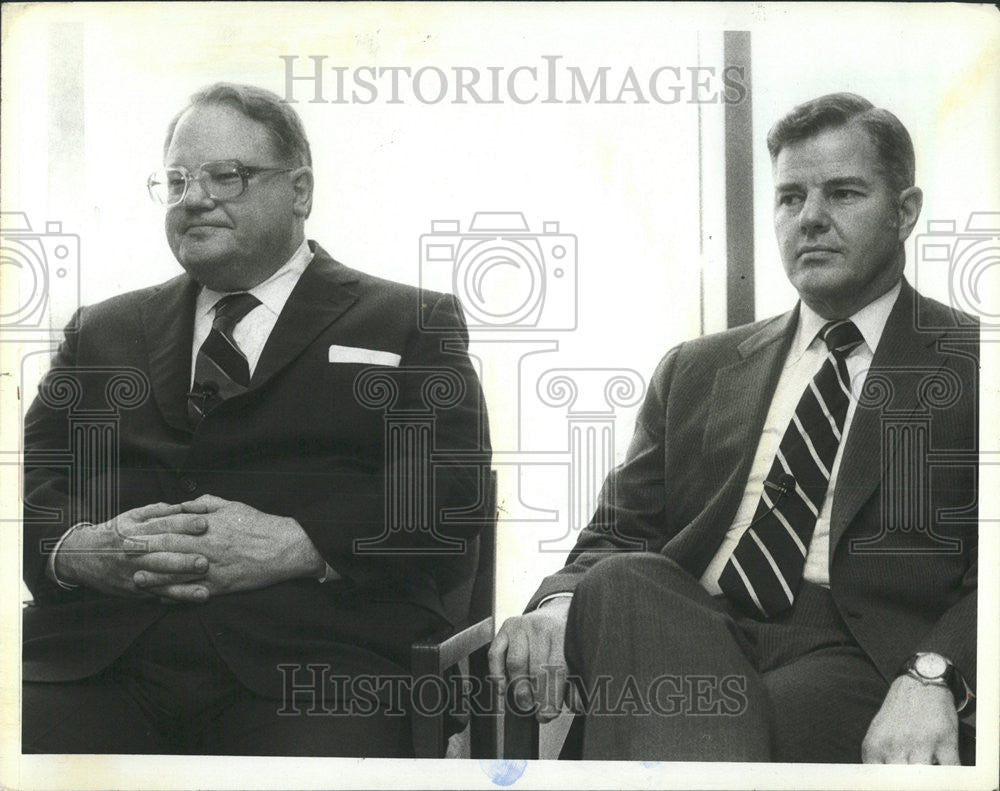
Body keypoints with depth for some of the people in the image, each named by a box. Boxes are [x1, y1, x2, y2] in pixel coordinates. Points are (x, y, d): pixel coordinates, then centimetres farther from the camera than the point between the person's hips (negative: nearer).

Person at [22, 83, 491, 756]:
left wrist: (298, 546, -14)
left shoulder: (413, 323, 14)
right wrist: (72, 548, -6)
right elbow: (31, 476, 18)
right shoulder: (102, 331, 26)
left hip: (314, 654, -2)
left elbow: (453, 497, 1)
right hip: (95, 656, 3)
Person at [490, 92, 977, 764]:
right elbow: (616, 537, 15)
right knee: (621, 584, -29)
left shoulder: (970, 366, 10)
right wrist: (559, 605, -9)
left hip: (858, 658, -5)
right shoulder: (695, 372, 23)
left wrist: (933, 677, -23)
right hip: (687, 646, 5)